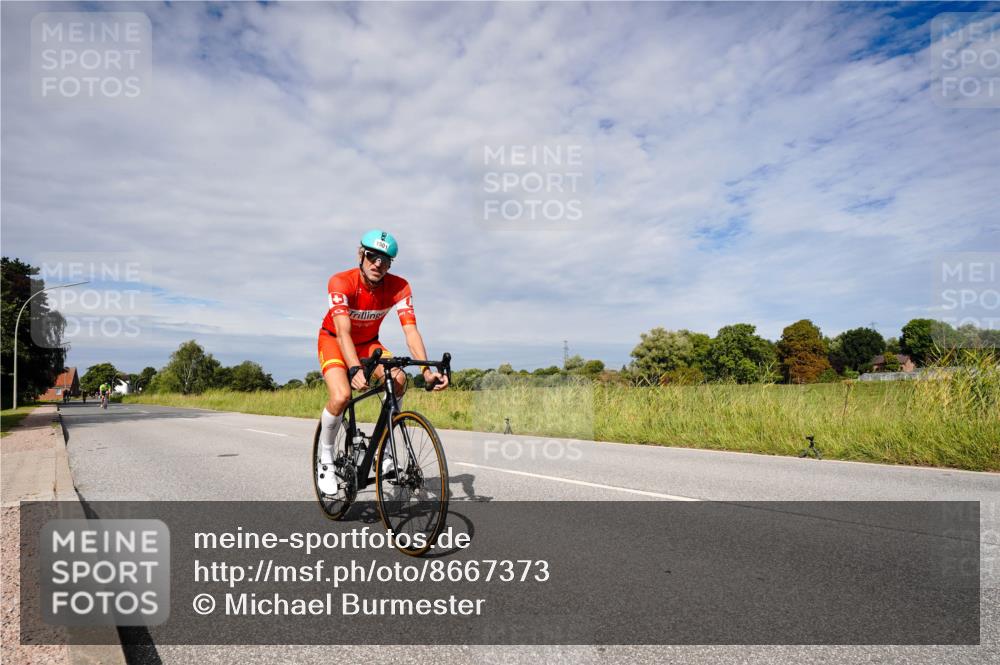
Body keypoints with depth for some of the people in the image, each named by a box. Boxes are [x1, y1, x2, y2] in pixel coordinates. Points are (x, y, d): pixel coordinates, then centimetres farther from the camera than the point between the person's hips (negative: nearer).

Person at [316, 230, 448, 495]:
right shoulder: (341, 282, -30)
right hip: (333, 341, -3)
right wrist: (355, 370, -57)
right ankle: (325, 457, -1)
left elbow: (410, 330, -30)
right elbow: (343, 331, -41)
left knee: (398, 379, -26)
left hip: (368, 343, 3)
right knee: (341, 396, -28)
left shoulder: (399, 287, -22)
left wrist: (426, 370, -45)